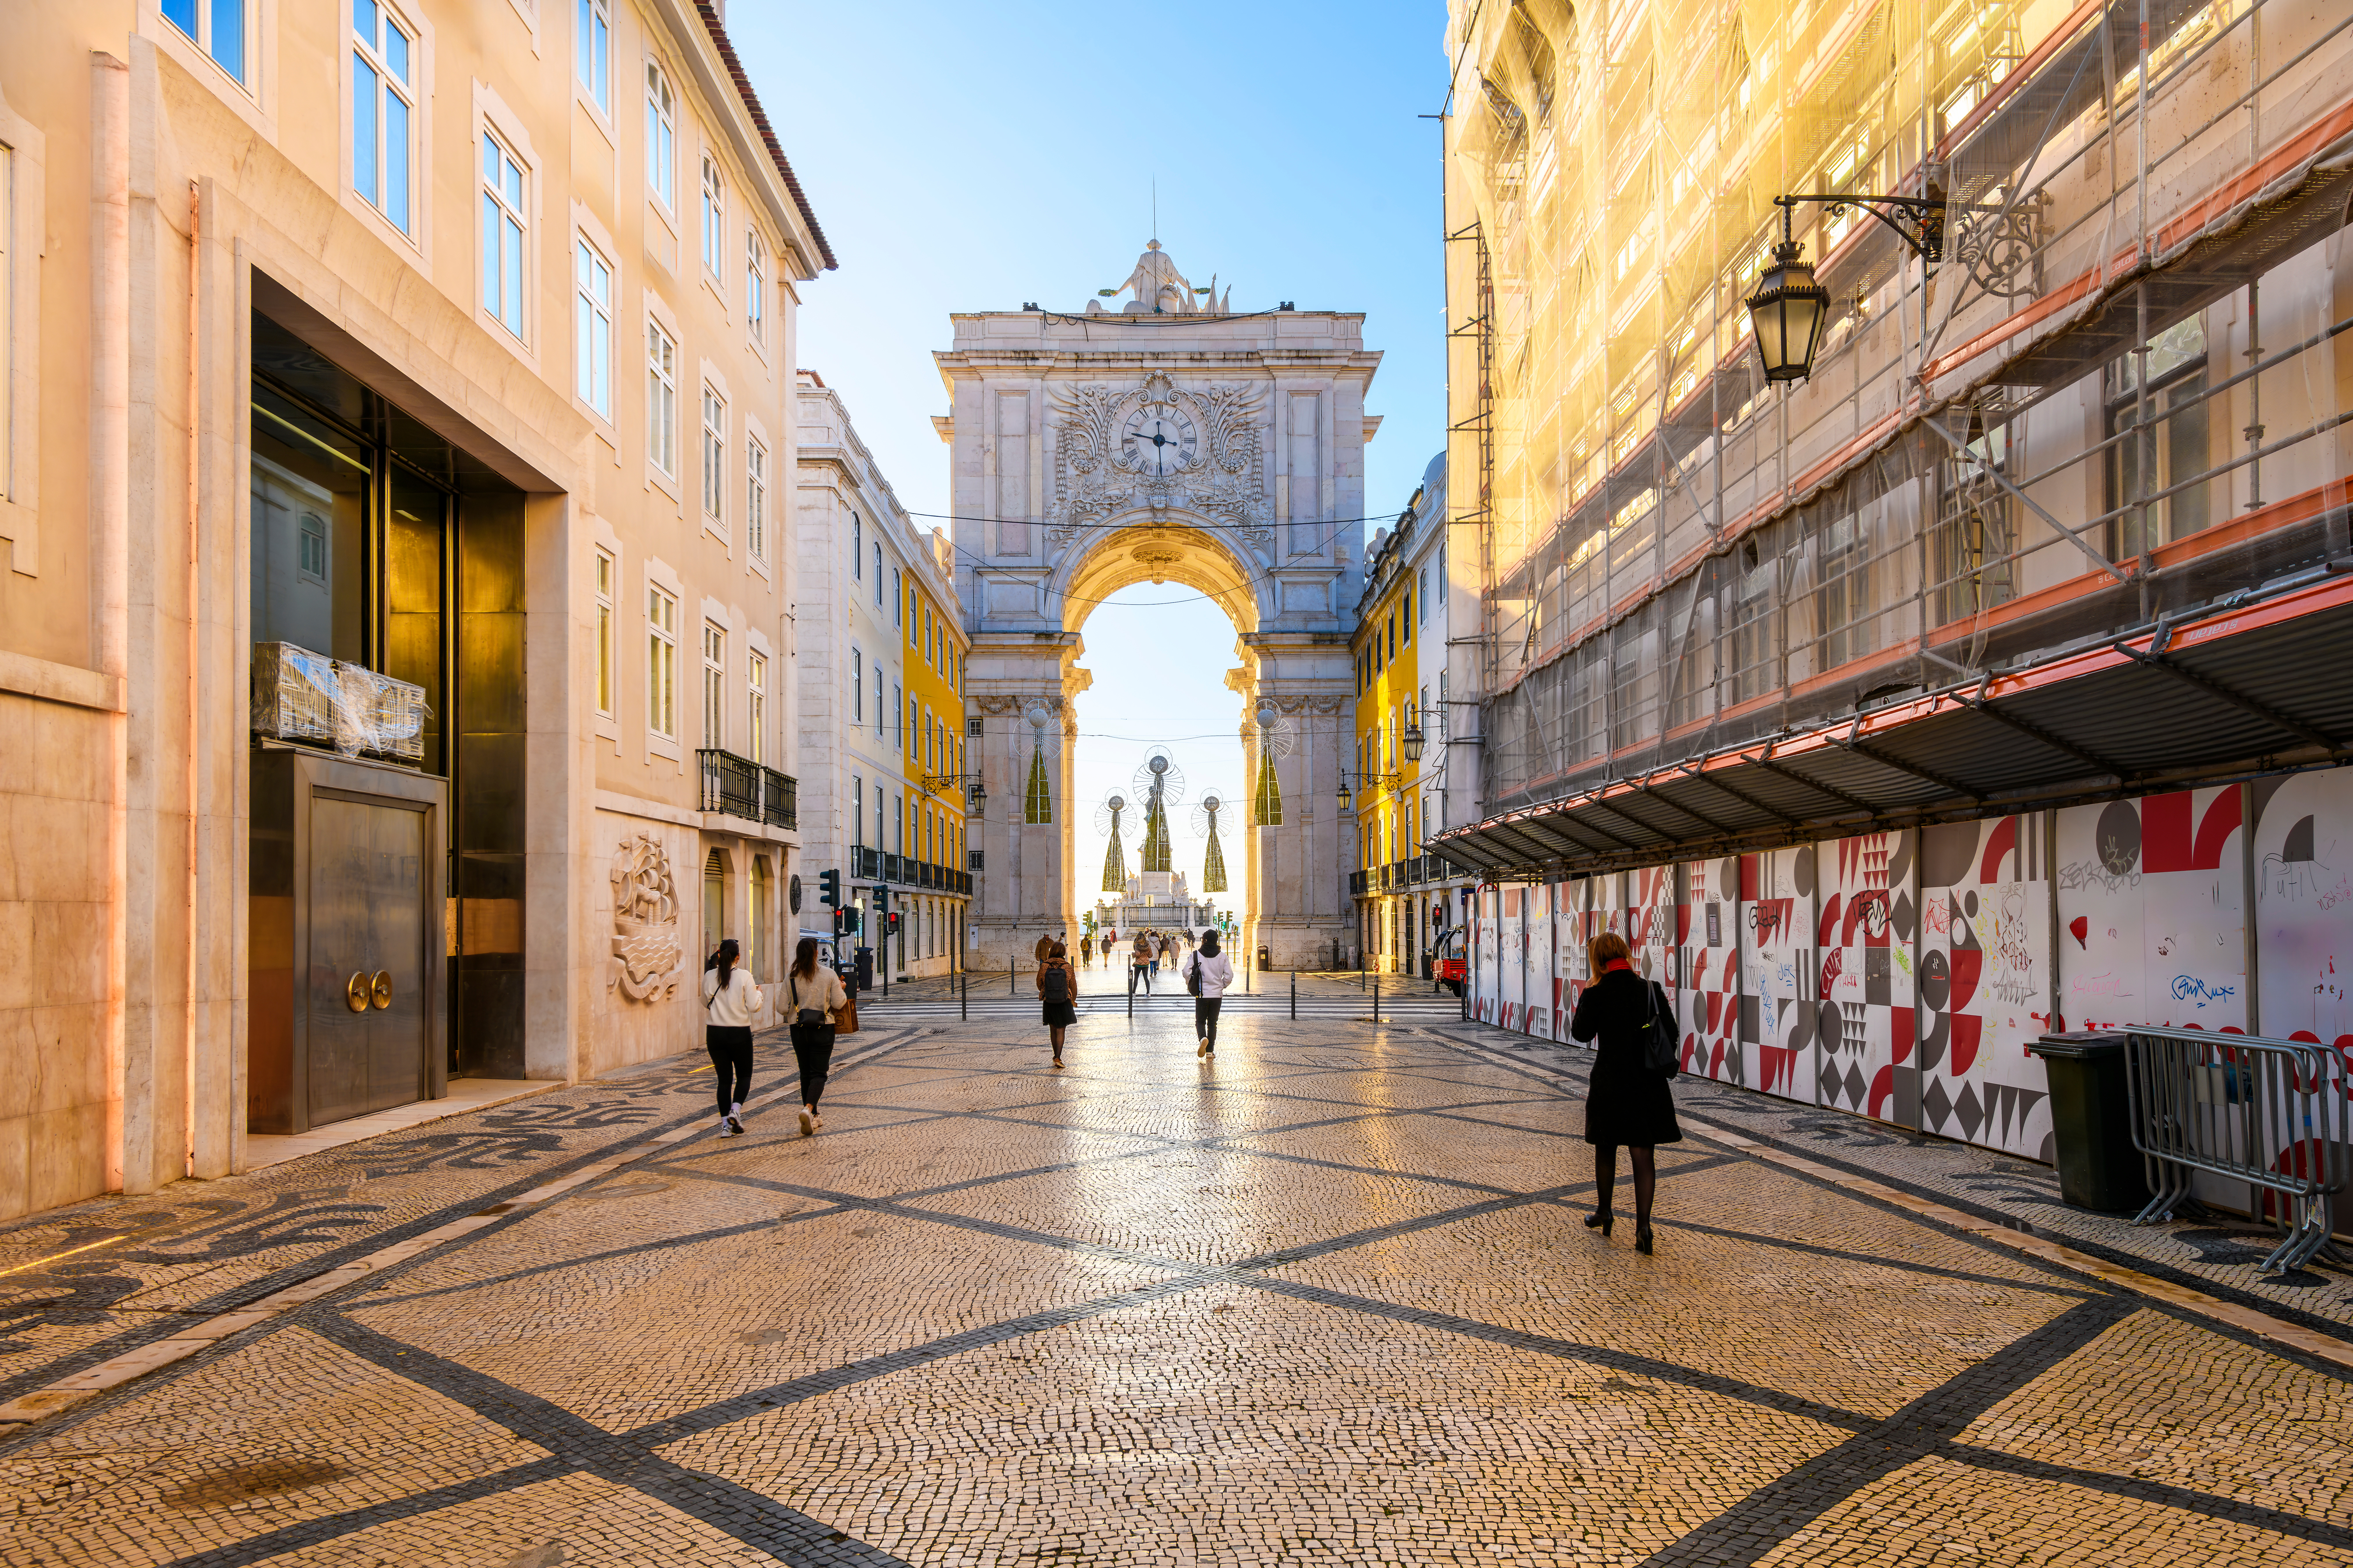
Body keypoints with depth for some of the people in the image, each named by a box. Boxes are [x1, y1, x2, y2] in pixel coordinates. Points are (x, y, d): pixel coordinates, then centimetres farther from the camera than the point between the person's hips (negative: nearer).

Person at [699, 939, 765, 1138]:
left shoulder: (710, 976, -1)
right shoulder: (744, 976, -11)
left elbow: (706, 1004, 12)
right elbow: (754, 1006, -10)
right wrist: (758, 993, 9)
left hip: (715, 1033, 3)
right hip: (740, 1034, -3)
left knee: (724, 1079, 10)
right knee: (744, 1075, 13)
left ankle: (725, 1125, 6)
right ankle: (735, 1110, -12)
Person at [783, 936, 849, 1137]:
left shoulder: (791, 978, -2)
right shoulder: (829, 975, -7)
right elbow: (839, 1004, -5)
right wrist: (842, 988, 13)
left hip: (799, 1029, 2)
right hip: (823, 1029, -2)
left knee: (806, 1073, 14)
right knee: (819, 1073, -1)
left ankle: (813, 1117, 19)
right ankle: (808, 1109, -25)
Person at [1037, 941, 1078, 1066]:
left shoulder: (1044, 966, -8)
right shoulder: (1068, 967, -9)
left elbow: (1039, 984, 4)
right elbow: (1074, 987, -2)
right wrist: (1073, 1000, 16)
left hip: (1049, 1003, 1)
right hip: (1064, 1003, -1)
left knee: (1053, 1030, 16)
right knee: (1061, 1031, 3)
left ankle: (1056, 1056, 26)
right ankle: (1058, 1058, -7)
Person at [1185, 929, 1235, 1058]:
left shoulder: (1196, 955, -6)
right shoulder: (1223, 957, -1)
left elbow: (1187, 973, -11)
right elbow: (1229, 976, -4)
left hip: (1202, 995, -2)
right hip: (1217, 995, 2)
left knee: (1200, 1021, 11)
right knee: (1212, 1023, 12)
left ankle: (1203, 1038, -19)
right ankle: (1210, 1051, 10)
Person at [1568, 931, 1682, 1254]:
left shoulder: (1595, 995, -13)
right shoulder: (1652, 990, -4)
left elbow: (1580, 1033, -3)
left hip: (1610, 1084, -2)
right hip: (1649, 1083, 2)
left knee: (1606, 1150, 17)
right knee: (1644, 1155, 6)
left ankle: (1604, 1213, 31)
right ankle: (1643, 1224, 0)